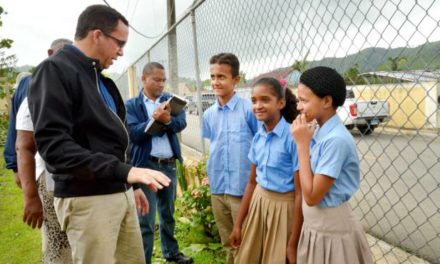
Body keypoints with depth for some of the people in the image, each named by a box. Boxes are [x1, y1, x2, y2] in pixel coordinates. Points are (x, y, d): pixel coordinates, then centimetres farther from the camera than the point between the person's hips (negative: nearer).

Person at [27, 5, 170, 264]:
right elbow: (53, 144, -22)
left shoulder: (100, 78, 15)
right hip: (87, 199, -8)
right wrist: (124, 171, -28)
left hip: (120, 193, 8)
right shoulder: (55, 70, -11)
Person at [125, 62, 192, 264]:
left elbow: (181, 123, -7)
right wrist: (155, 119, -26)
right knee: (146, 220, -1)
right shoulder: (131, 105, -1)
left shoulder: (170, 100, 8)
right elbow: (135, 134, -14)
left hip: (169, 164, 4)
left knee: (168, 214, 20)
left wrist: (167, 120, -27)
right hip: (146, 165, -4)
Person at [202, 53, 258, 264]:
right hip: (217, 190, 5)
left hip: (243, 189, -5)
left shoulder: (249, 110, -11)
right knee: (229, 244, 20)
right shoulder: (209, 114, 5)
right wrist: (212, 175, 9)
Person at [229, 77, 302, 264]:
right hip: (259, 201, 6)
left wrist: (294, 239, -14)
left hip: (283, 206, -6)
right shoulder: (257, 138, 0)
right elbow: (252, 182, 7)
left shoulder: (293, 138, -20)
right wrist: (238, 224, 10)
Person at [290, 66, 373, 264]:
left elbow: (312, 196, -24)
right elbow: (305, 188, 6)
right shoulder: (318, 132, -1)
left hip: (331, 229, -7)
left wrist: (302, 144, -21)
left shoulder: (336, 139, -25)